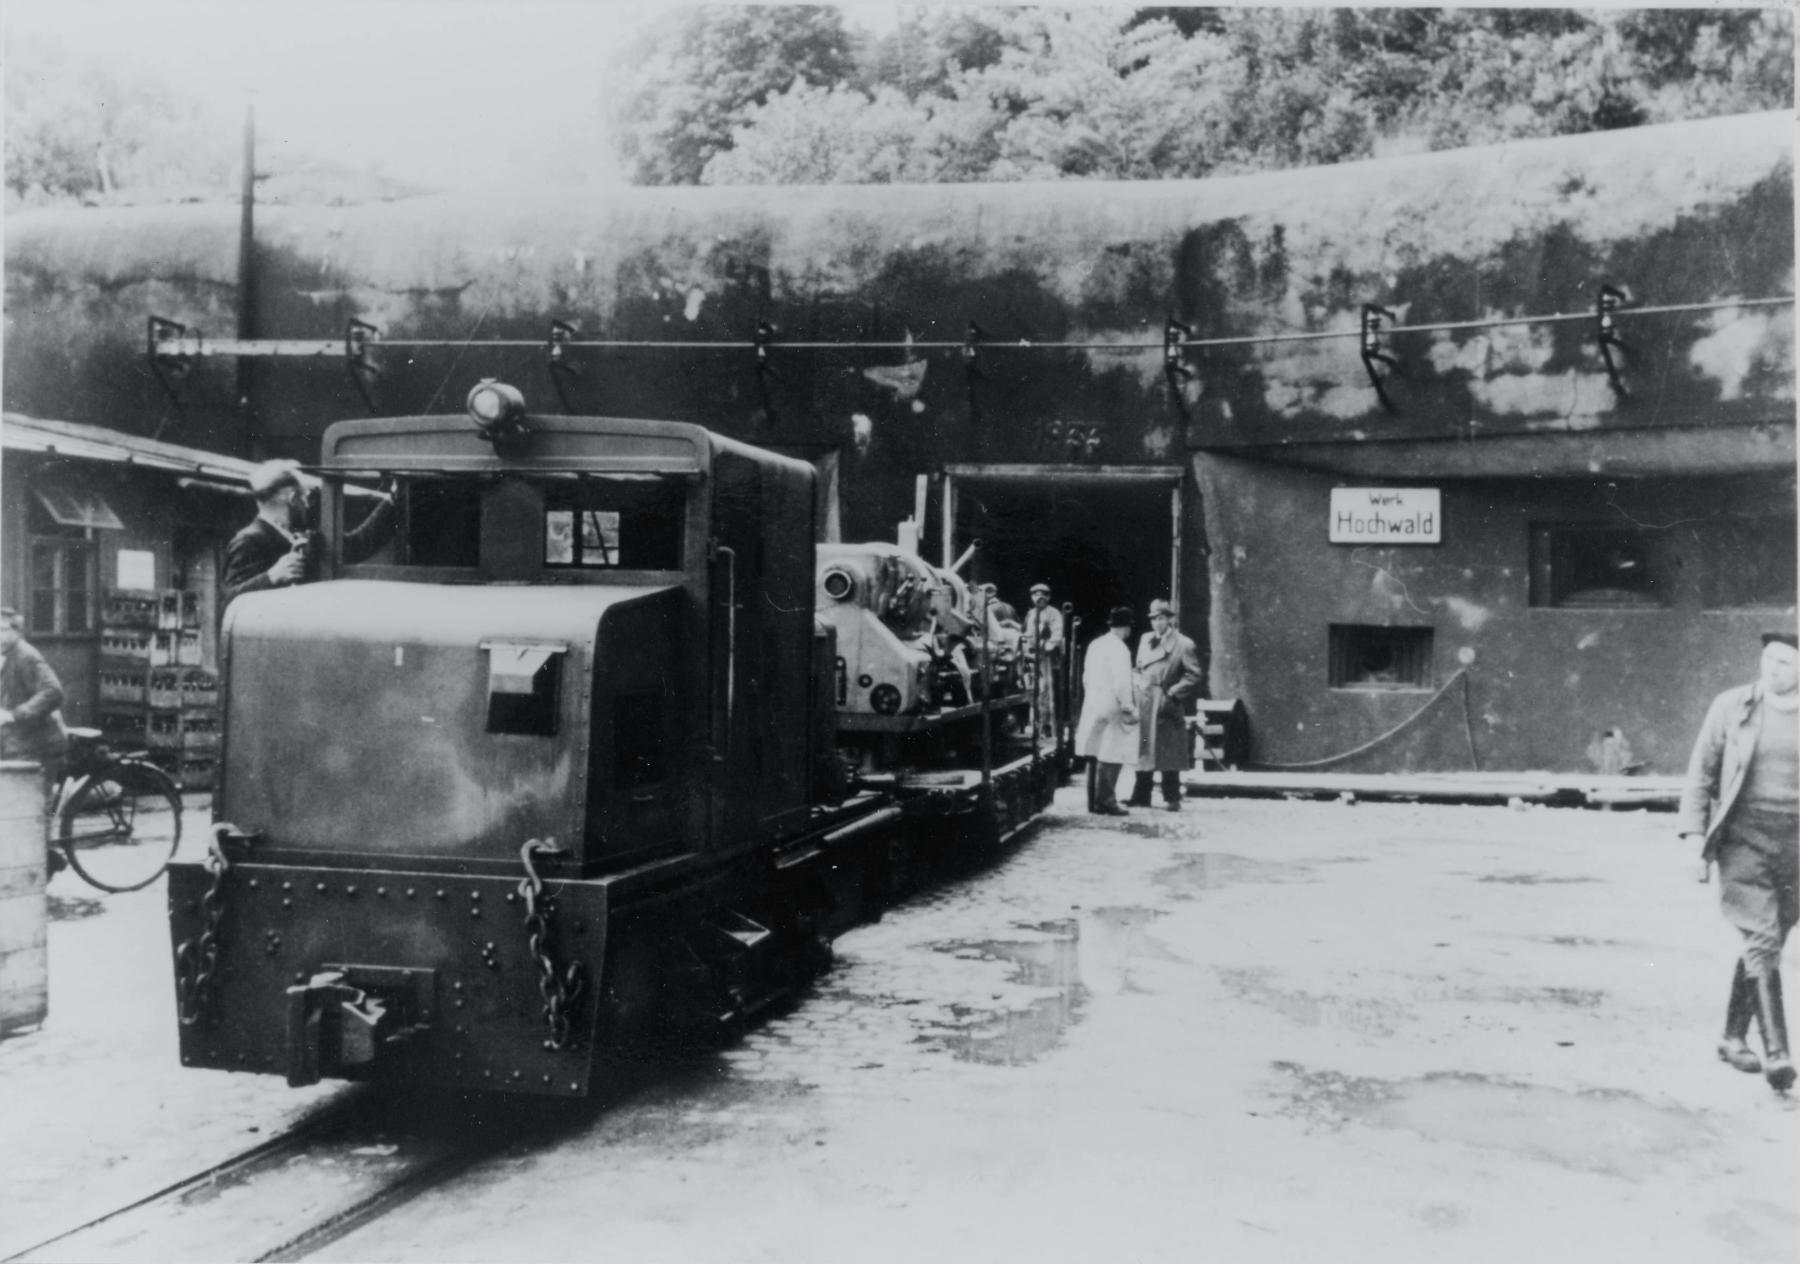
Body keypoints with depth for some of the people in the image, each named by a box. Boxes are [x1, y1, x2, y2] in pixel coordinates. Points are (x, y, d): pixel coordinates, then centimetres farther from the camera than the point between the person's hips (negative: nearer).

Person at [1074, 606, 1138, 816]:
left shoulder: (1095, 644, 10)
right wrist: (1128, 707, -10)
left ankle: (1095, 801, 17)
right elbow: (1122, 682, -17)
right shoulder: (1119, 648, -13)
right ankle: (1106, 801, -4)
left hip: (1092, 705, 8)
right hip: (1111, 707, -8)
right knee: (1110, 758, -4)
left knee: (1097, 757, 13)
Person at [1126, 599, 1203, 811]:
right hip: (1144, 705, 5)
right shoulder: (1145, 639, 15)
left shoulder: (1183, 645, -4)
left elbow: (1193, 677, -6)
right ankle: (1141, 796, 13)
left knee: (1169, 753, -2)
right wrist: (1139, 684, 6)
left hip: (1167, 706, -5)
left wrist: (1172, 694, -12)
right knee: (1143, 752, 7)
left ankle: (1172, 799, 5)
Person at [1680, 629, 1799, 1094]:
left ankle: (1733, 1038, 23)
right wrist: (1696, 836, -4)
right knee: (1762, 939, -14)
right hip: (1744, 837, -3)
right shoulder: (1732, 706, -1)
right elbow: (1701, 772, 3)